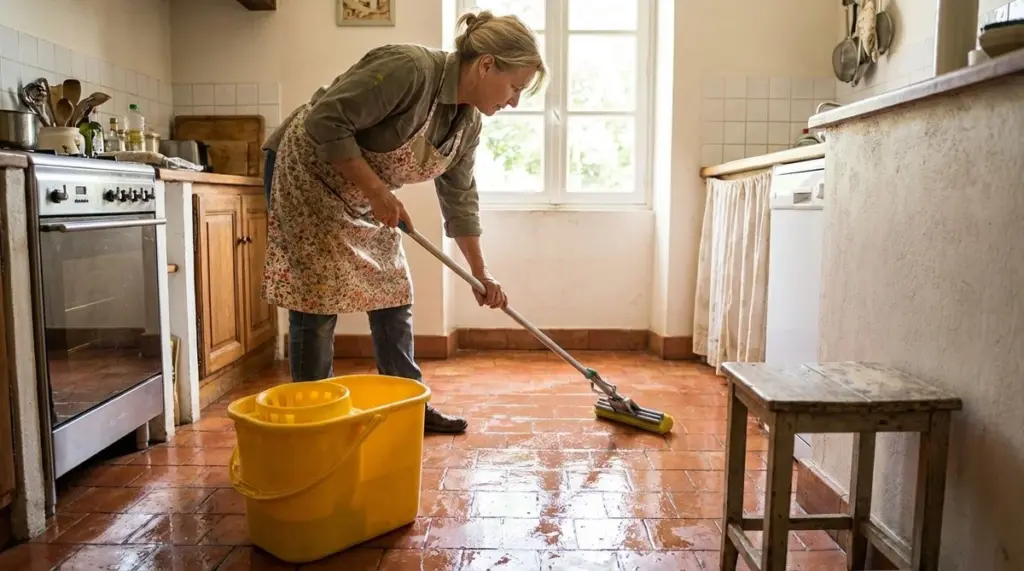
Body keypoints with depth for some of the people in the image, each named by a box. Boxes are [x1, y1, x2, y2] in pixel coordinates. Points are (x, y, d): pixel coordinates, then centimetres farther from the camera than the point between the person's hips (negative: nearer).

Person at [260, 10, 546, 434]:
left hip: (363, 198, 8)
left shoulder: (469, 122, -3)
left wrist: (481, 274, 9)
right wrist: (378, 192, -26)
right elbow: (325, 122, -29)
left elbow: (460, 200, 6)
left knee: (393, 297, 6)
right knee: (317, 303, -7)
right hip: (308, 173, -8)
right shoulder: (409, 69, -28)